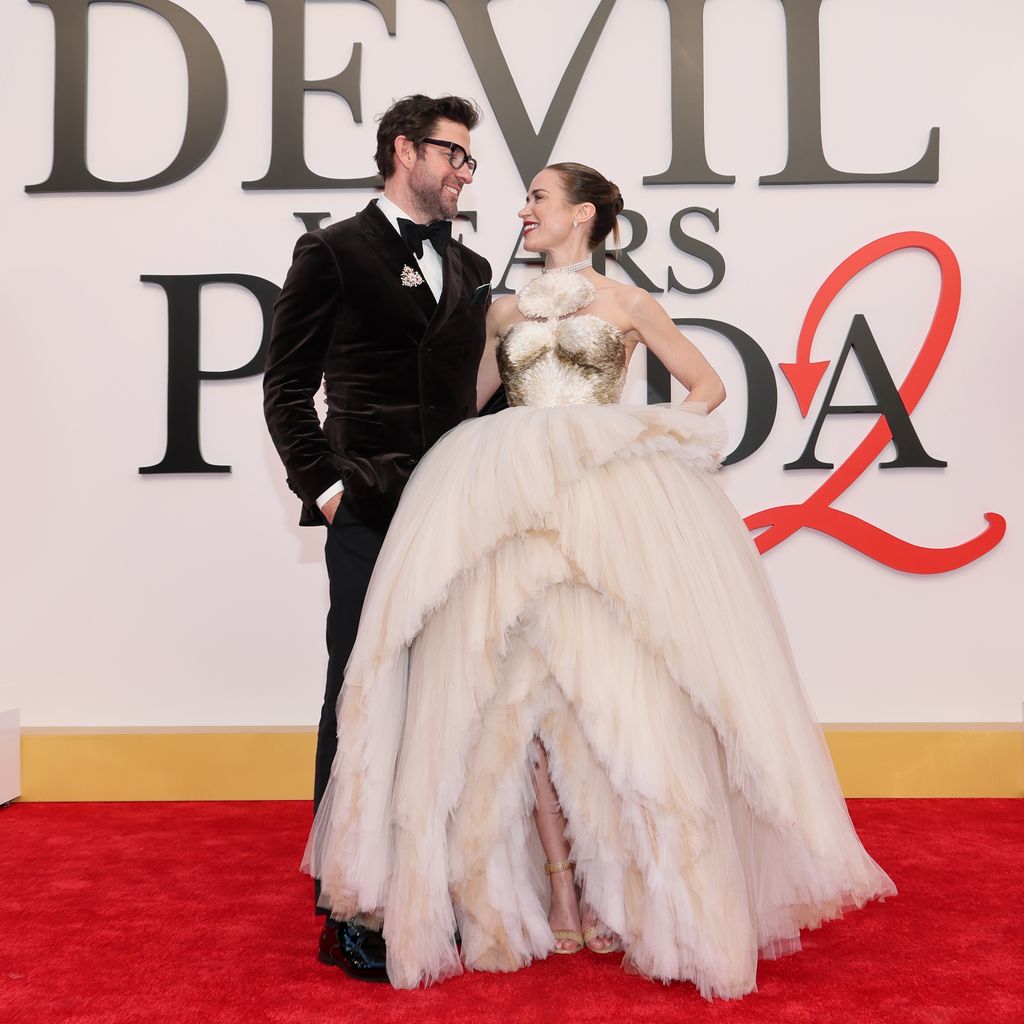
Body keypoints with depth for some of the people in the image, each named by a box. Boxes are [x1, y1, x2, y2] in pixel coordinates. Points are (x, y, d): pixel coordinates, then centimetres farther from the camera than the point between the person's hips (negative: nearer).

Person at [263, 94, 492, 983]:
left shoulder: (472, 269, 19)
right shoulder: (335, 252, 3)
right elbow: (287, 385, 0)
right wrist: (322, 486, -8)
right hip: (370, 515, -5)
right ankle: (349, 911, 11)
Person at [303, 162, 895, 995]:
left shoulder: (626, 304, 11)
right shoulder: (506, 310, 20)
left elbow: (708, 385, 13)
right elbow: (475, 403, 19)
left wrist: (658, 434, -2)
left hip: (606, 511, -3)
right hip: (517, 512, 3)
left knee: (613, 690, -7)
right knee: (525, 690, -3)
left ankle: (622, 893, 5)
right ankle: (558, 896, 6)